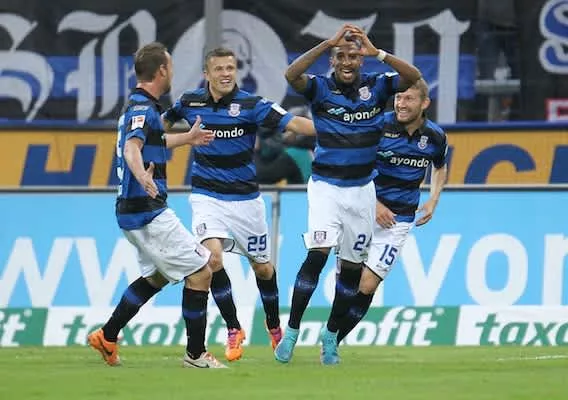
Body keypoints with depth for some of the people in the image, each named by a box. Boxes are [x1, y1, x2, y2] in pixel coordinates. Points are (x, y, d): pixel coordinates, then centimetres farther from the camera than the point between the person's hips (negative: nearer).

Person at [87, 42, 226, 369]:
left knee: (158, 275, 25)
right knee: (200, 272, -5)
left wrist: (186, 138, 52)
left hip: (135, 211, 11)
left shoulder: (139, 107, 15)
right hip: (148, 211, -11)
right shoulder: (143, 109, -17)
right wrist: (142, 176, -56)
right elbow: (131, 148, -36)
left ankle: (107, 337, 23)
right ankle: (196, 354, -1)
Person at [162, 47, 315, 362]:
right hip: (207, 197, 0)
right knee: (214, 257, -21)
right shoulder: (190, 102, -3)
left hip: (245, 198, 0)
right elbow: (164, 122, 20)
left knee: (262, 266, 11)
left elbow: (292, 123, -24)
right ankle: (234, 330, -7)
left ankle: (274, 326, 36)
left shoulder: (251, 105, -12)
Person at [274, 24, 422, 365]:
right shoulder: (321, 88, -6)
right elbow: (291, 74, -26)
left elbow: (413, 77, -15)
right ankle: (292, 331, -12)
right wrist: (329, 43, -31)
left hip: (361, 189, 3)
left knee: (353, 266, 7)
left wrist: (376, 52, -25)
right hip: (326, 186, -3)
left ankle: (331, 335, 22)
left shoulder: (375, 87, 0)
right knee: (318, 254, -19)